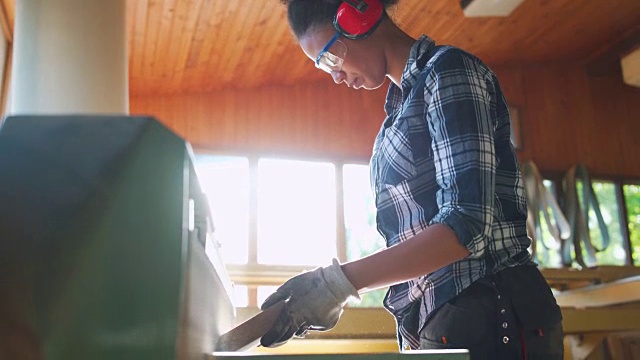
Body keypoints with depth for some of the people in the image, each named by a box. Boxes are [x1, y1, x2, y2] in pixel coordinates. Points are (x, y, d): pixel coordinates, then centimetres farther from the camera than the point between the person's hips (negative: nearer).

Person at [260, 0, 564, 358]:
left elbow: (466, 225, -21)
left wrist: (340, 281, -22)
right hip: (435, 321, 8)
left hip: (488, 315, -8)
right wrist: (332, 292, 7)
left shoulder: (447, 69, -10)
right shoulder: (404, 103, 16)